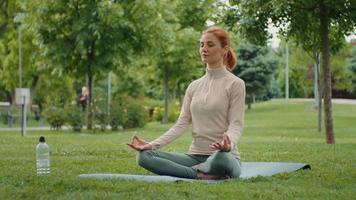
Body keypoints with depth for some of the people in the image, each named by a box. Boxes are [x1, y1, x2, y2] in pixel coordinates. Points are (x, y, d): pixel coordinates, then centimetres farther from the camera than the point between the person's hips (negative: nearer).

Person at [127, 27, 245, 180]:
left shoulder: (235, 84, -2)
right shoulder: (194, 86, 15)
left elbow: (236, 124, -11)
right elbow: (182, 123, 7)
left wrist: (229, 144, -35)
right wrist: (153, 144, -8)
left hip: (224, 157, -6)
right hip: (195, 156, 6)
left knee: (220, 158, -45)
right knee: (144, 155, -18)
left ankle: (194, 171, -15)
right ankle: (200, 174, -22)